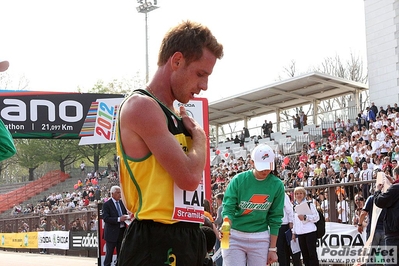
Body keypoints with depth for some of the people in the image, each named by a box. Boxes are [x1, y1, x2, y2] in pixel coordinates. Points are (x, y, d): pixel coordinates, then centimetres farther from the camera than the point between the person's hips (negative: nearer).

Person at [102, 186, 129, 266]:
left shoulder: (122, 203, 9)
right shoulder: (107, 204, -10)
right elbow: (105, 218, -18)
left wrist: (127, 216, -6)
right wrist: (119, 219, -27)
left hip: (122, 231, 6)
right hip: (112, 232, -6)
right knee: (109, 254, 1)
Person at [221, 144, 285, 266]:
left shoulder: (277, 185, -1)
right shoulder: (238, 180, -6)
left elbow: (275, 218, 4)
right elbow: (228, 209, -7)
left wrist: (272, 248, 4)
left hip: (260, 239, 1)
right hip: (234, 236, -1)